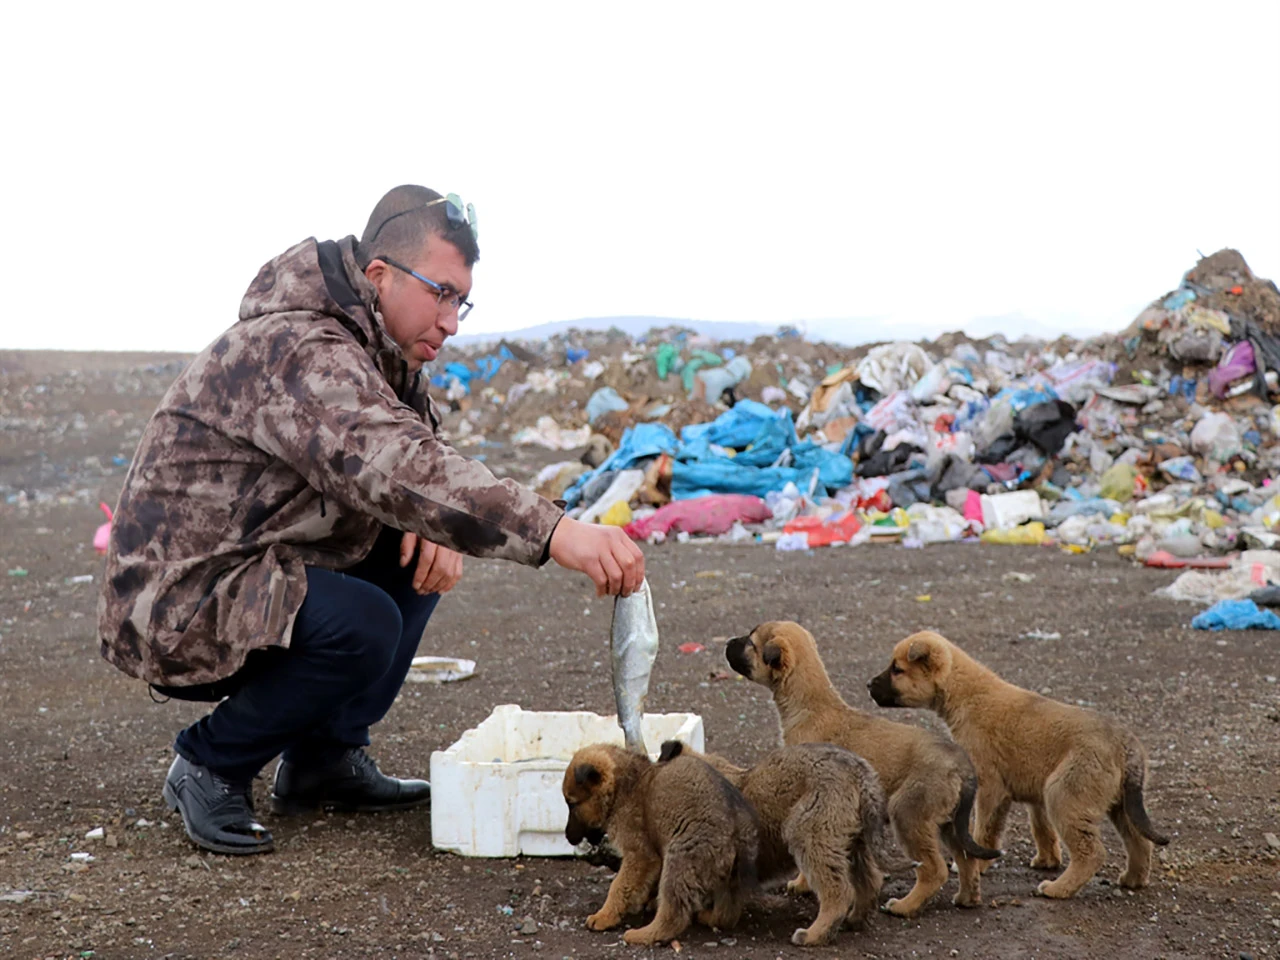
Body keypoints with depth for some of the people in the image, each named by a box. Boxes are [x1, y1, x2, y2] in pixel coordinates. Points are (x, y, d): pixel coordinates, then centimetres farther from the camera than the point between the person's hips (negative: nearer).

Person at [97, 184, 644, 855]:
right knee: (362, 626, -29)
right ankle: (207, 767, -6)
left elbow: (418, 447, 14)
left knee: (419, 552, 2)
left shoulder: (375, 348, 6)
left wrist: (437, 524, -11)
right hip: (175, 604, -10)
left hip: (251, 575, 10)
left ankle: (325, 759, 9)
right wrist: (554, 533, -48)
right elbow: (389, 468, -41)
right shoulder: (300, 351, -26)